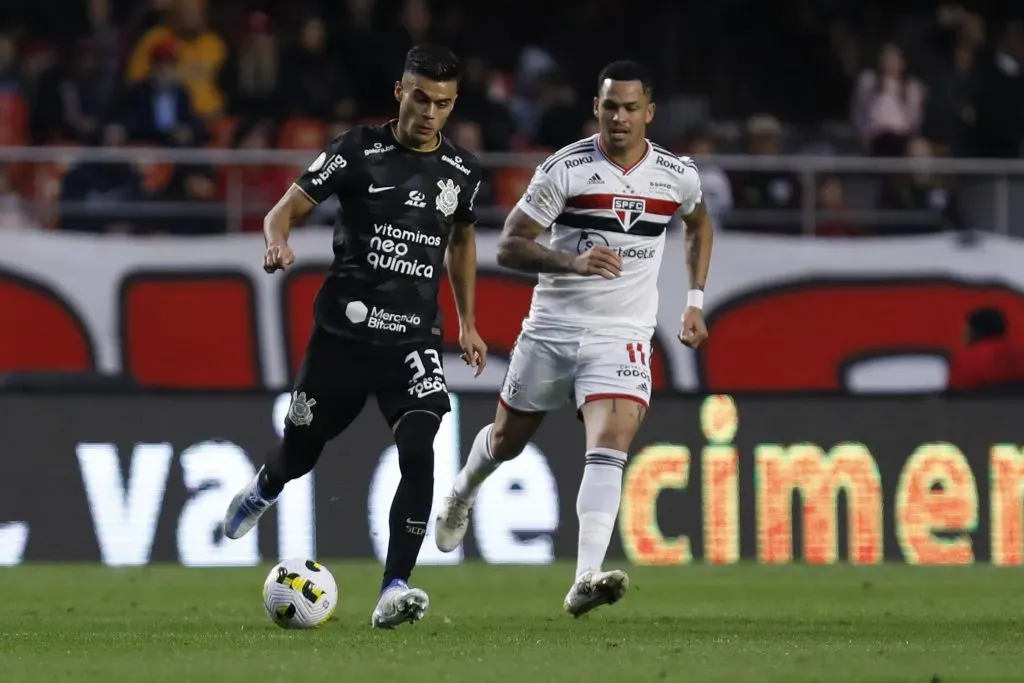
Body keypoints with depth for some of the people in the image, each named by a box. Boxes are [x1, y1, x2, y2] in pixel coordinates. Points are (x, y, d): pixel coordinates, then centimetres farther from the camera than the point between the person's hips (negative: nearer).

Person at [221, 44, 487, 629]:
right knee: (301, 452, 13)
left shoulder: (462, 171, 4)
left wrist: (467, 323, 22)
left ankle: (395, 590, -22)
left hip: (413, 338, 1)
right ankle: (263, 491, 52)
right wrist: (278, 245, -30)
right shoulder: (358, 152, -7)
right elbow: (286, 210, -7)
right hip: (343, 332, -1)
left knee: (418, 450, -22)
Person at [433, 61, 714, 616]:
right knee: (508, 440, 16)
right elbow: (508, 247, -13)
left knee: (609, 447, -21)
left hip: (622, 336, 0)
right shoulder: (565, 169, -11)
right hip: (553, 326, 0)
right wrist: (572, 262, -30)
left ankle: (586, 581, -29)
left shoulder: (677, 176, -1)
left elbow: (699, 224, 23)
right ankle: (463, 493, 52)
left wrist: (695, 300, 15)